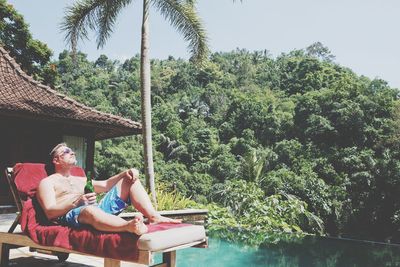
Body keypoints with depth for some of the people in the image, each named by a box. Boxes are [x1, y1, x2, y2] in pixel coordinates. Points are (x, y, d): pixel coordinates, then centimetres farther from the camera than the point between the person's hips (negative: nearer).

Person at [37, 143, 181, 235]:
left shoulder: (81, 180, 35)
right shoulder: (47, 182, 14)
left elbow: (106, 185, 21)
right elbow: (50, 212, -3)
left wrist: (125, 173, 2)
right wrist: (77, 202, -20)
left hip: (99, 209, 7)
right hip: (72, 215, -7)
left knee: (130, 179, 0)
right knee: (89, 210, -44)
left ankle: (153, 216, -23)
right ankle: (129, 226, -72)